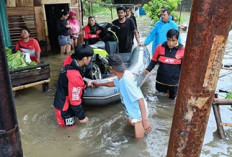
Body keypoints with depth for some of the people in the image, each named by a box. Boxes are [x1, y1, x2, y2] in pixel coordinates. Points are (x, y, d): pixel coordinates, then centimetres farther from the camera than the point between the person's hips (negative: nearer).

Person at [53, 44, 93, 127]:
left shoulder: (70, 64, -8)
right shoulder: (74, 75, -35)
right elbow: (75, 100, -27)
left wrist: (85, 84, 17)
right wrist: (82, 116, -16)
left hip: (62, 101, 9)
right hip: (64, 106, -9)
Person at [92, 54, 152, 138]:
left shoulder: (127, 79, -35)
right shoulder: (121, 76, -7)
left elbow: (140, 98, -38)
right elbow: (113, 83, 17)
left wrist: (144, 120, -42)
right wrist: (99, 84, 32)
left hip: (138, 112, -9)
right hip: (132, 110, 9)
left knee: (139, 137, -4)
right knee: (130, 122, 34)